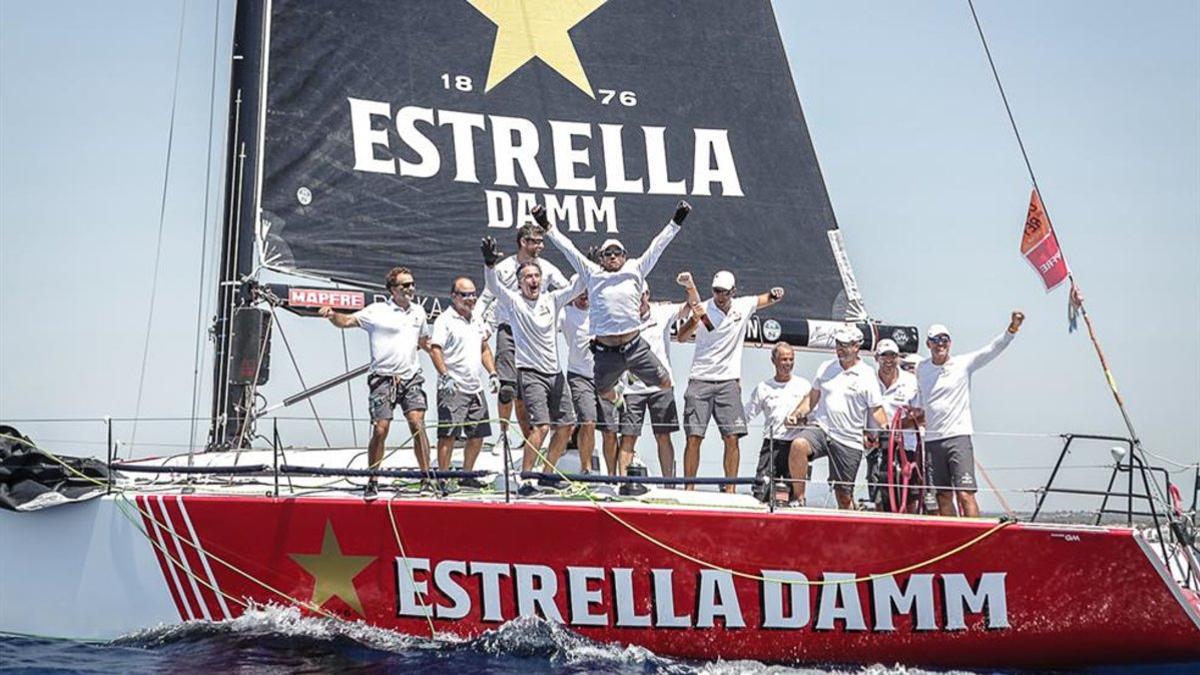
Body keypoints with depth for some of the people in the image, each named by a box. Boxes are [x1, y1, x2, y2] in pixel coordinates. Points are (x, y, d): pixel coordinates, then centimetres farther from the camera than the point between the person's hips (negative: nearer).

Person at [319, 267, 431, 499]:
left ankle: (427, 477, -5)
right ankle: (372, 481, 8)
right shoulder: (376, 311, -2)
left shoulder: (418, 312, 13)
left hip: (411, 377, 3)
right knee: (380, 429, -5)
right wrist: (332, 316, -27)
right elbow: (348, 321, -8)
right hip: (383, 378, -3)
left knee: (417, 423, -10)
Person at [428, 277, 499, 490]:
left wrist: (492, 373, 15)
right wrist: (445, 376, -23)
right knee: (448, 434, -8)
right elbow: (435, 350, -14)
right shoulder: (445, 320, -6)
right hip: (453, 388, -8)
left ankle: (467, 476, 22)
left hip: (476, 388, 8)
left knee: (478, 434, 10)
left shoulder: (478, 320, 17)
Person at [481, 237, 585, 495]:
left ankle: (548, 474, 23)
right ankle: (525, 479, -13)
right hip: (530, 373, -6)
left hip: (555, 373, 6)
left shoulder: (552, 300, 8)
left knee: (566, 426, 8)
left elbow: (576, 288, 4)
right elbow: (494, 285, -19)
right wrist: (489, 264, -36)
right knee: (541, 425, -19)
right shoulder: (514, 302, -3)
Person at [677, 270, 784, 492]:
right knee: (694, 437, -5)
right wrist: (694, 320, -35)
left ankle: (730, 489, -1)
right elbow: (681, 337, -15)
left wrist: (775, 294, -6)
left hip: (729, 382, 2)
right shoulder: (704, 309, -5)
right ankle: (688, 488, 2)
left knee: (732, 438, -6)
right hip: (700, 381, -2)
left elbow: (769, 299, 18)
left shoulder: (743, 306, 4)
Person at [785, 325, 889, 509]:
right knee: (798, 445, -31)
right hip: (821, 429, 2)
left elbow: (876, 409, 0)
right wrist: (797, 414, 5)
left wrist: (886, 431, -17)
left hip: (849, 441, -2)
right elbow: (813, 397, 20)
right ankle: (799, 498, -22)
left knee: (844, 494, 2)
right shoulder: (826, 368, 11)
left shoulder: (867, 375, 0)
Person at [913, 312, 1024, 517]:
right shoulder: (921, 369, 10)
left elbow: (992, 349, -12)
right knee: (943, 495, 7)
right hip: (932, 440, 4)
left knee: (965, 494, -12)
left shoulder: (964, 364, 0)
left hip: (958, 437, -3)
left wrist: (1012, 329, -24)